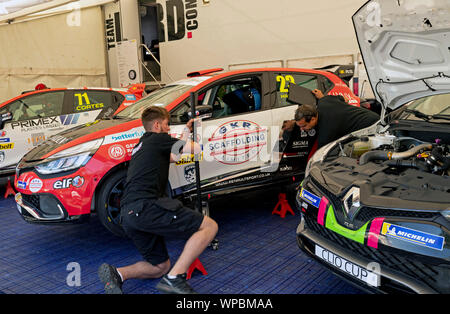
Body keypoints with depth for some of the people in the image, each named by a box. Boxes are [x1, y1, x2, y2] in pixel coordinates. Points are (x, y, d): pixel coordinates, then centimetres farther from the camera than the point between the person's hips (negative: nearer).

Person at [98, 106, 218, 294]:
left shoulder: (141, 145, 31)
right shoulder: (158, 139, 4)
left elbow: (174, 157, 38)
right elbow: (198, 149, 2)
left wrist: (186, 131, 44)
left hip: (128, 214, 10)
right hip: (145, 206, -10)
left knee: (161, 266, 20)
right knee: (209, 226, -10)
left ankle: (117, 274, 1)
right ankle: (174, 279, -18)